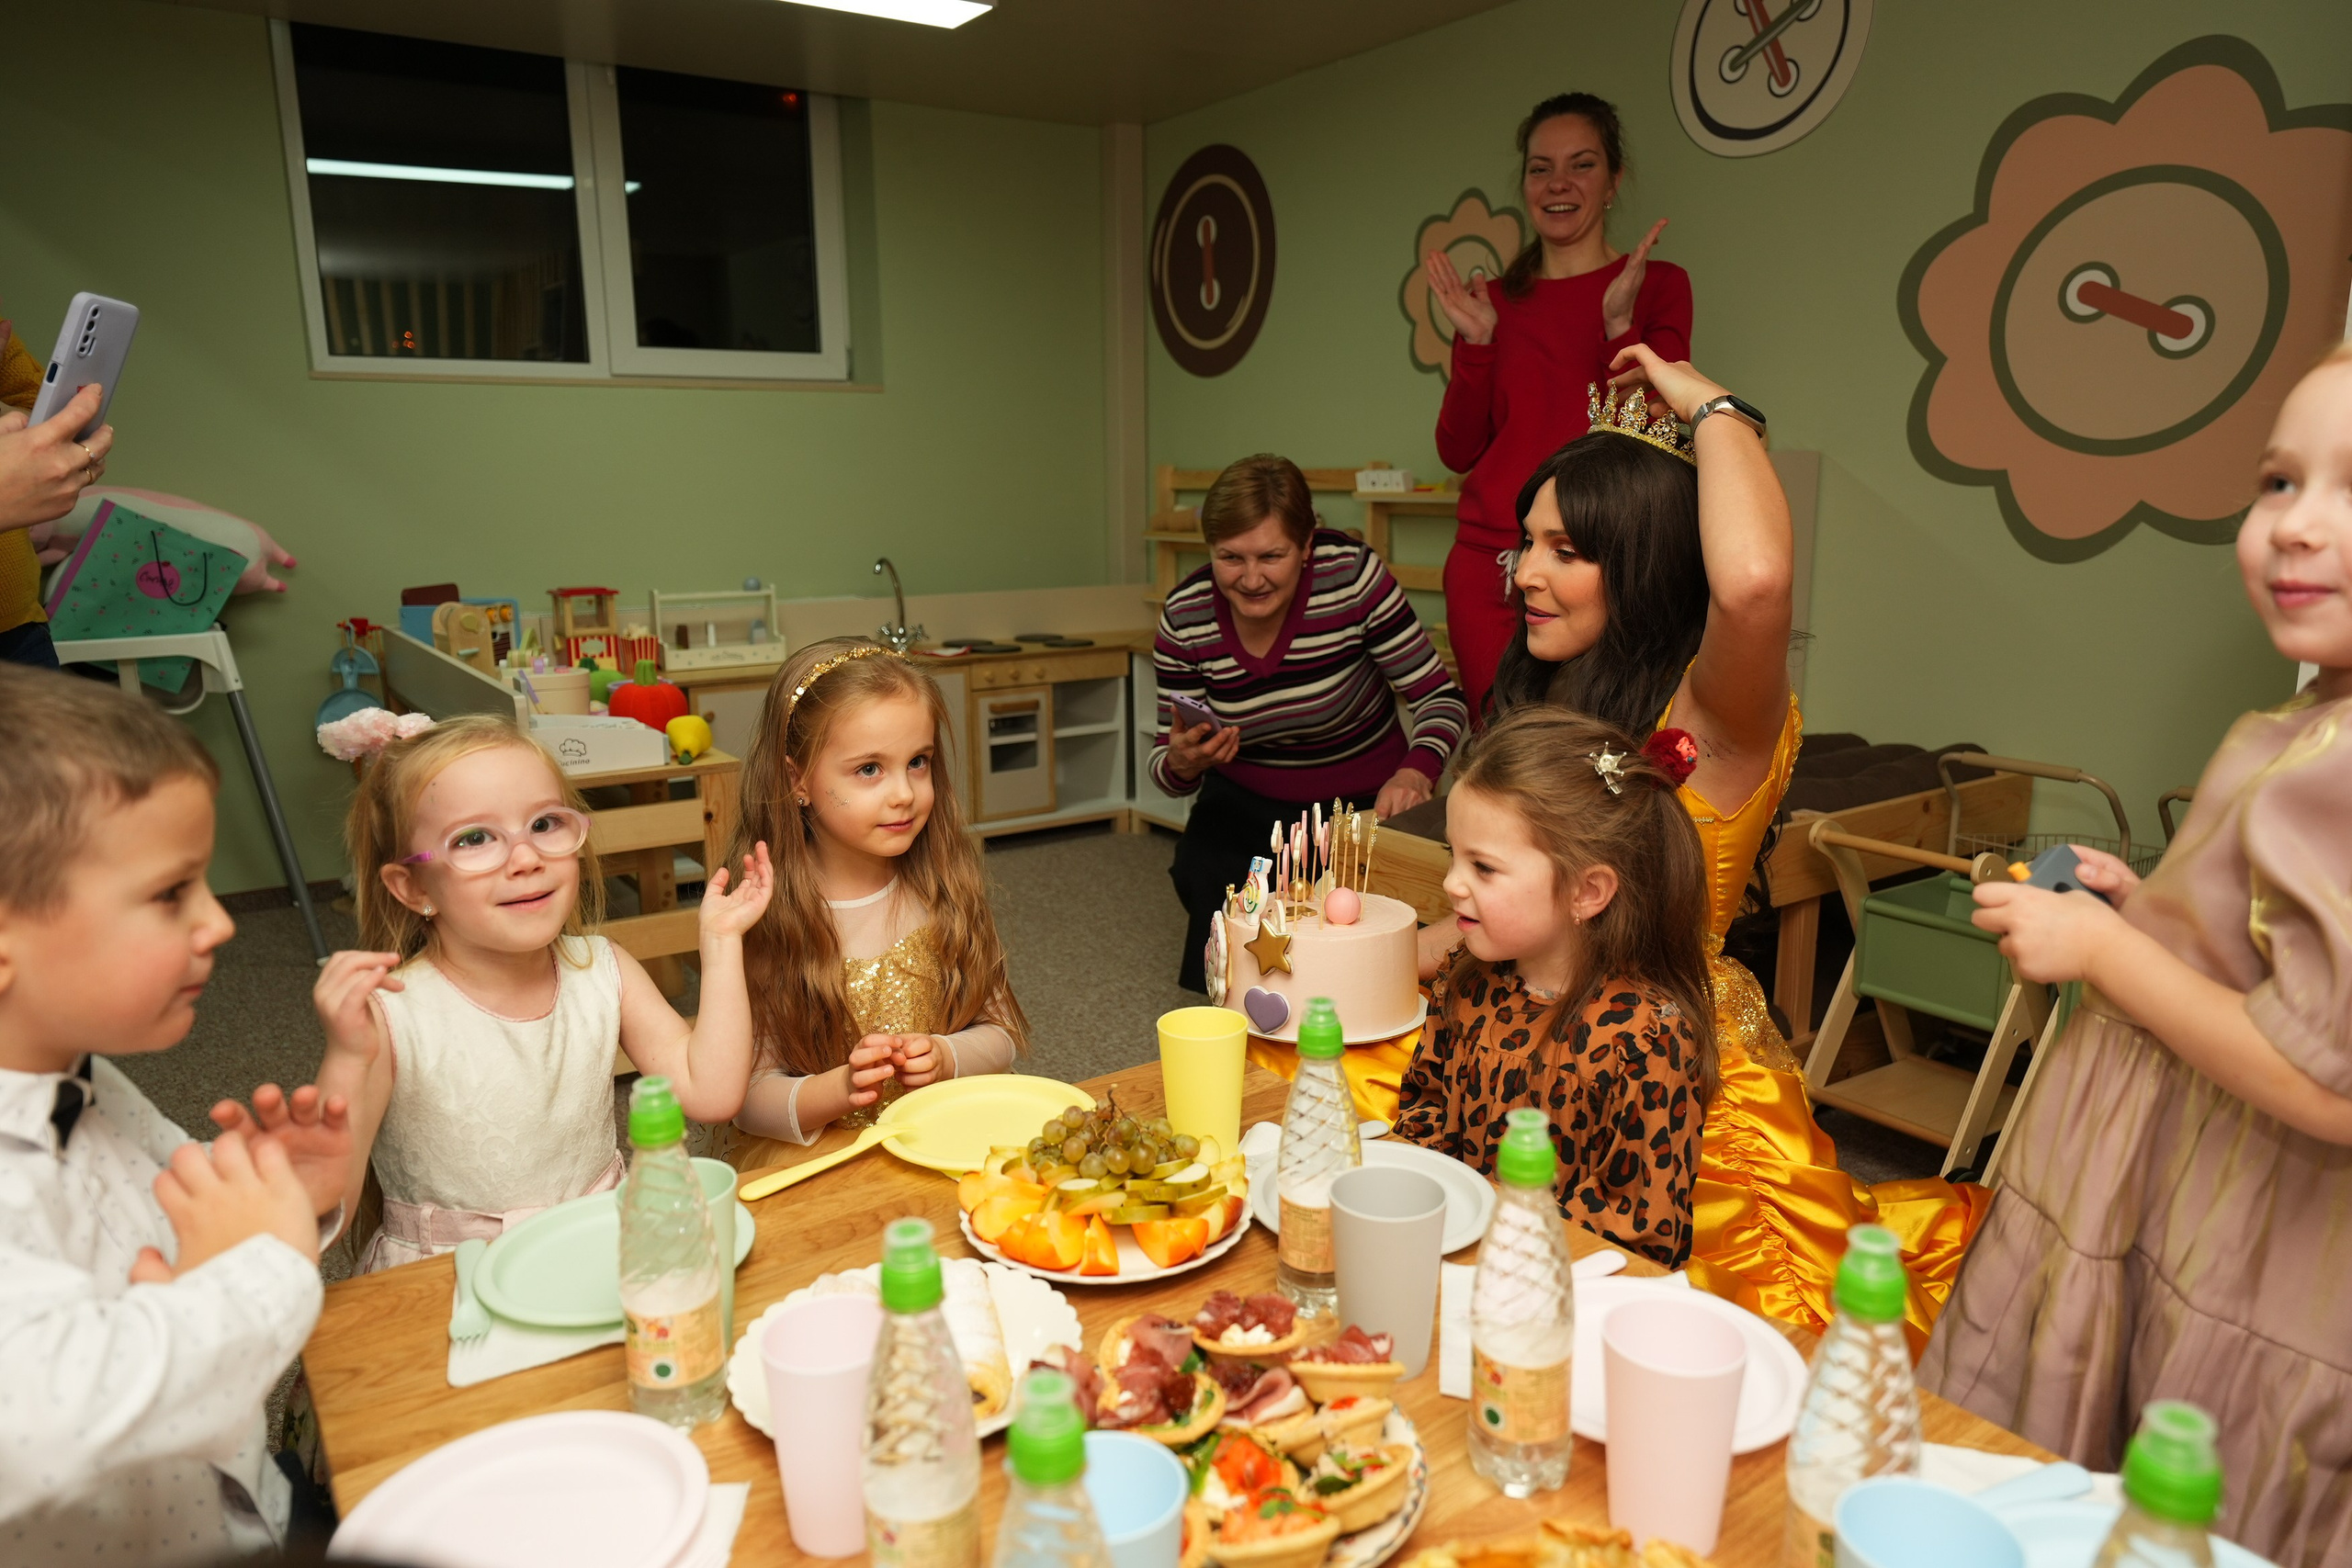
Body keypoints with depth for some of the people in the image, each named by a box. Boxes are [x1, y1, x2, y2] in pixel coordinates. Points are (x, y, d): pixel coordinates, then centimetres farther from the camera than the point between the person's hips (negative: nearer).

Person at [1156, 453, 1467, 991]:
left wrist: (1415, 772, -34)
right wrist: (1183, 763, -31)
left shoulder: (1354, 577, -22)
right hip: (1243, 805, 3)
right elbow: (1168, 770, -6)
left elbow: (1440, 698, -14)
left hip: (1363, 803, -2)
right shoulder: (1184, 618, -14)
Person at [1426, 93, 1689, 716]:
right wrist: (1474, 341, -5)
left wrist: (1618, 324, -15)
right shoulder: (1497, 300, 12)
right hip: (1488, 562, 2)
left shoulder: (1658, 285, 6)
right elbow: (1458, 451, 6)